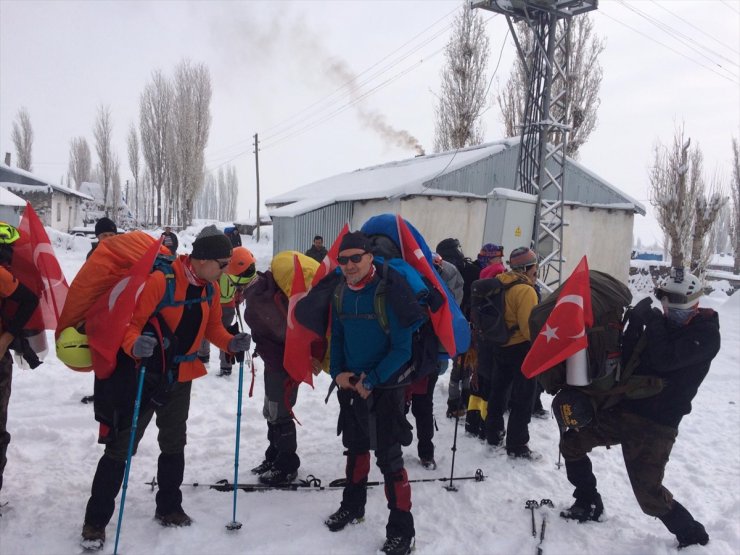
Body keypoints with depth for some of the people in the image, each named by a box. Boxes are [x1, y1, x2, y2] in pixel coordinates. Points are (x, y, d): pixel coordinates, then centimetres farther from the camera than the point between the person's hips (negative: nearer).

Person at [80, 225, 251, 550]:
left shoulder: (210, 288, -2)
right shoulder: (160, 281, -25)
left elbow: (212, 327, 8)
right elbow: (130, 321, -23)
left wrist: (231, 343, -9)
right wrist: (134, 346, -42)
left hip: (180, 378, 7)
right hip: (144, 375, -7)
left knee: (174, 445, 17)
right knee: (120, 448, 1)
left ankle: (169, 508, 35)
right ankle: (95, 521, 16)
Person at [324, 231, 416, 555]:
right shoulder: (340, 292, 0)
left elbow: (402, 348, -19)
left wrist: (371, 381, -19)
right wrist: (337, 372, -2)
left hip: (385, 387, -6)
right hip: (350, 385, 6)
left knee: (389, 458, -3)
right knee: (355, 448, 21)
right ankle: (353, 506, 41)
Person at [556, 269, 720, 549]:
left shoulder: (706, 333, -9)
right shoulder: (662, 324, 10)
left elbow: (664, 359, -26)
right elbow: (628, 363, 5)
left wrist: (653, 322, -15)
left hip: (655, 425, -7)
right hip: (621, 409, 7)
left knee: (649, 494, -6)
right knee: (571, 443, 11)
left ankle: (692, 535, 22)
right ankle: (588, 505, 29)